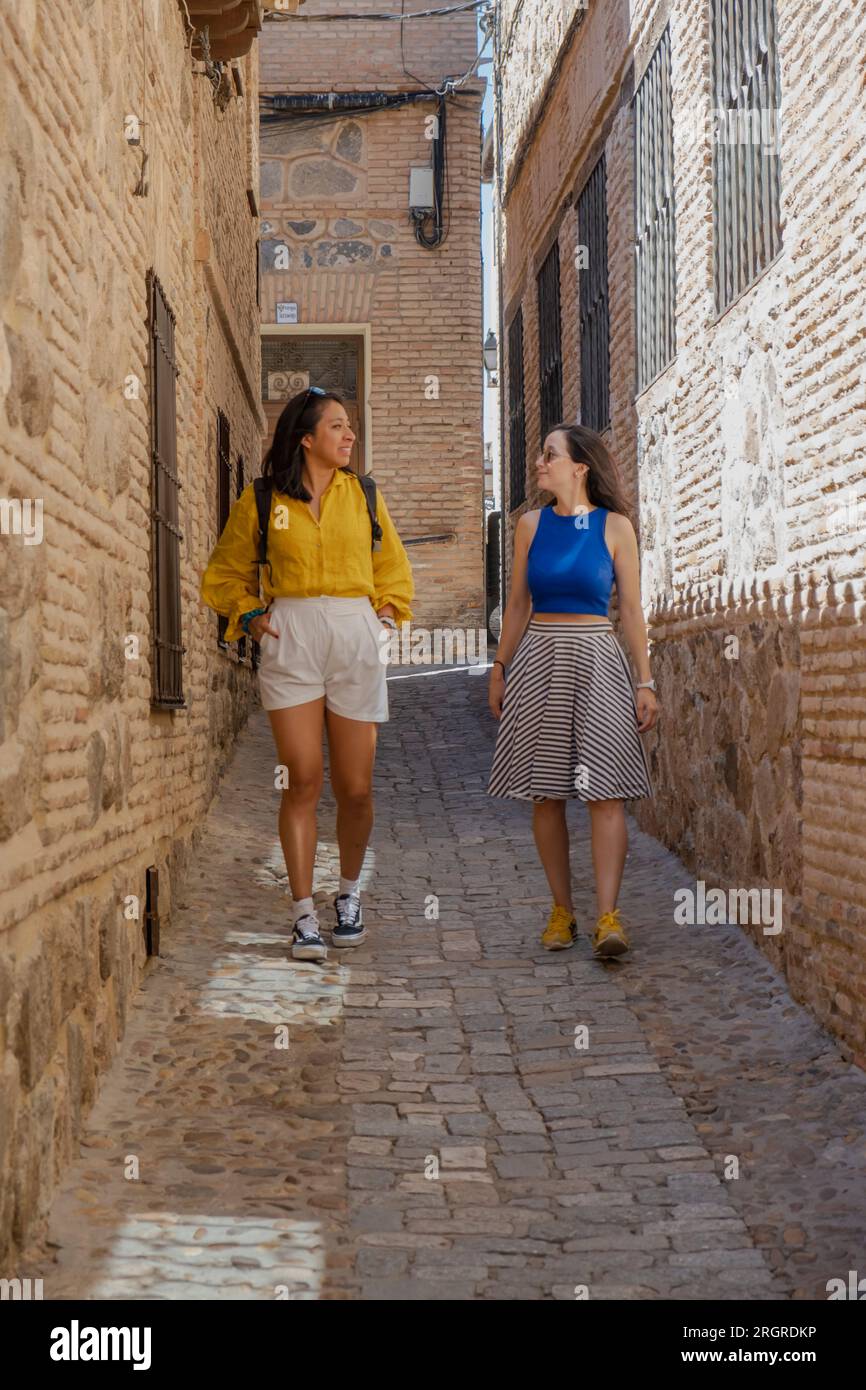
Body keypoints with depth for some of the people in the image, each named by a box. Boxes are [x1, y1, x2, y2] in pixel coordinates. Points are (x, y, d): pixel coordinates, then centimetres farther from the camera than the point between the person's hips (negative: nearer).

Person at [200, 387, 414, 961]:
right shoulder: (262, 499, 5)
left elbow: (394, 568, 23)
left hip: (356, 639, 2)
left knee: (355, 788, 2)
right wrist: (250, 617, 3)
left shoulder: (363, 494, 11)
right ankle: (305, 917, -3)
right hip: (290, 640, -2)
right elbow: (227, 573, 16)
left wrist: (385, 614, 10)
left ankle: (350, 893, 25)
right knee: (303, 781, -8)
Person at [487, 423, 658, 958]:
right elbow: (518, 603, 14)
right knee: (547, 793, 3)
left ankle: (609, 917, -13)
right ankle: (562, 910, 12)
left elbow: (632, 609, 2)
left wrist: (645, 681, -2)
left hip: (596, 658, -3)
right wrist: (500, 667, 11)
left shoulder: (615, 527, 0)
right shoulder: (532, 524, 8)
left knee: (605, 791, -10)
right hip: (539, 658, 3)